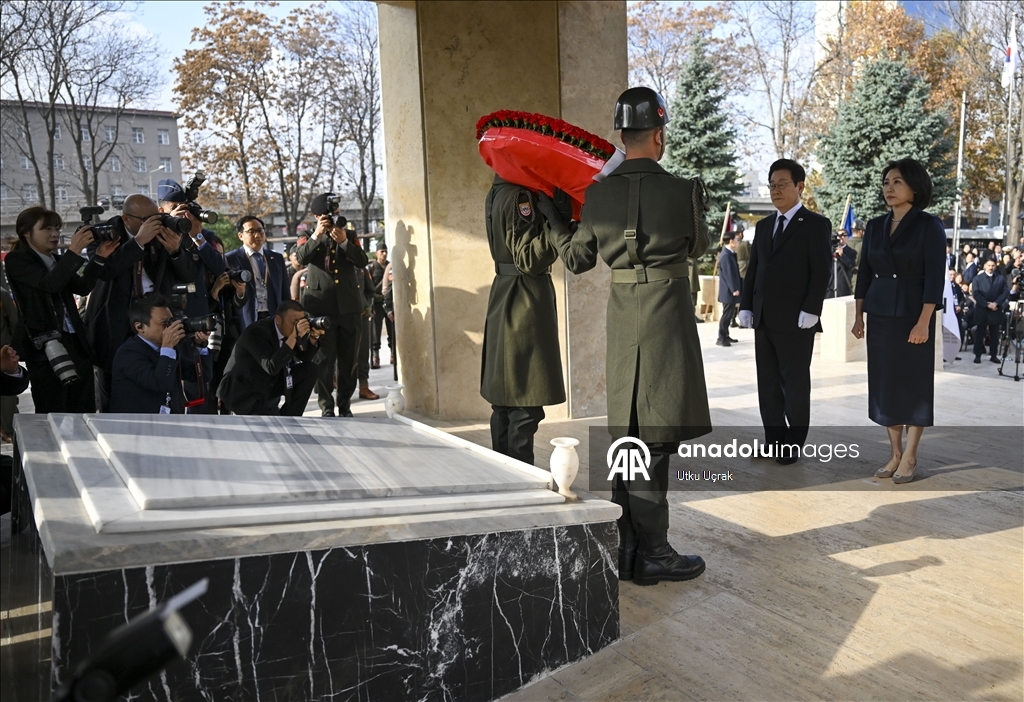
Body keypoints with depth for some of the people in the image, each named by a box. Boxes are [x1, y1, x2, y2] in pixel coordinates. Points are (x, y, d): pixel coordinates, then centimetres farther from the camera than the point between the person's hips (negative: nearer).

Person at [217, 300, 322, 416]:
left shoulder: (288, 330, -5)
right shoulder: (256, 332, -27)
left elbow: (305, 358, 1)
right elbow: (272, 367, -39)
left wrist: (313, 337, -17)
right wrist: (294, 337, -43)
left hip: (269, 383, 8)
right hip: (243, 392, -8)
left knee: (309, 371, -5)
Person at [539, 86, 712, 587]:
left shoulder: (598, 194, 1)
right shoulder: (682, 191, -8)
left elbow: (576, 259, 12)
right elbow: (698, 247, 11)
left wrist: (549, 215, 27)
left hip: (622, 319, 5)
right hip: (667, 317, -4)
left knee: (627, 435, 13)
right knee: (655, 438, 0)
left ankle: (627, 550, 23)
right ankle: (650, 555, 8)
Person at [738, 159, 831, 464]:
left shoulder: (815, 224, -3)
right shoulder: (764, 225, 16)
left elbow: (821, 272, -10)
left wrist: (810, 311, -17)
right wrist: (746, 307, 6)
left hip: (795, 321, -6)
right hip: (764, 320, 6)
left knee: (795, 385, 4)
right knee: (767, 384, 9)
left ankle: (794, 445, 14)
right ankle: (774, 441, 18)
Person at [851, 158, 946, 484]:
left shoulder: (929, 225, -7)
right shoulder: (875, 226, 8)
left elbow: (935, 277, -13)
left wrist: (924, 322, -19)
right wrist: (859, 316, 7)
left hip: (912, 316, -5)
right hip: (879, 316, 5)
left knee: (913, 384, 2)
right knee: (885, 383, 8)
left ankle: (910, 457, 11)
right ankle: (895, 454, 18)